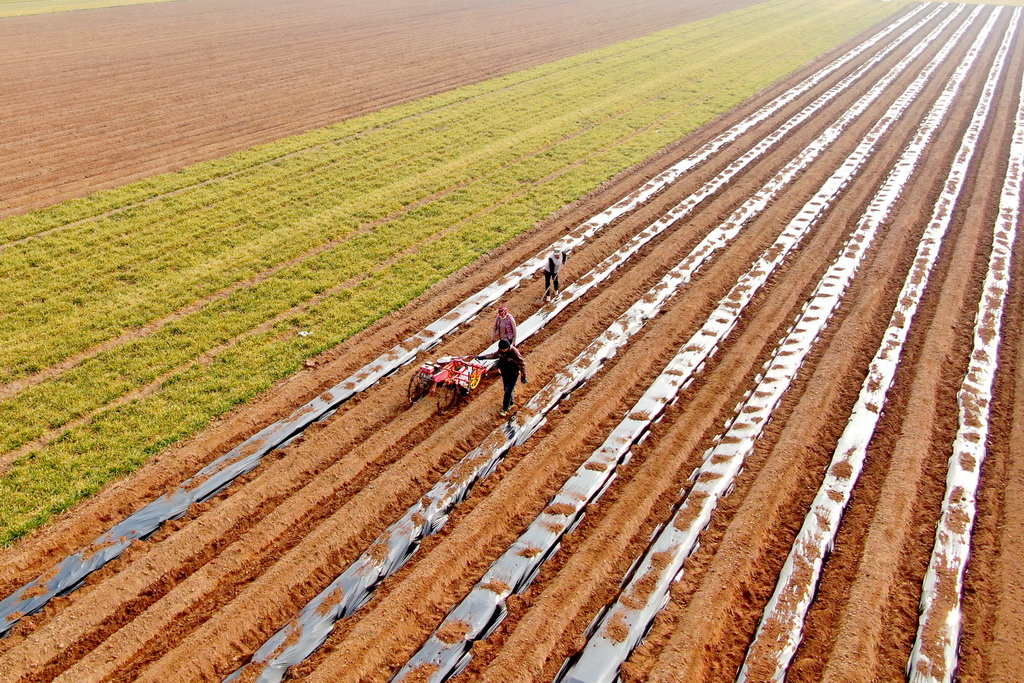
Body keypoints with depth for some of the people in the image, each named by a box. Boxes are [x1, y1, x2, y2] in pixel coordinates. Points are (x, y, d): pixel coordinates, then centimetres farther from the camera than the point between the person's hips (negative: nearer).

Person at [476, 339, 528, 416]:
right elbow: (494, 355, 8)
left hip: (513, 374, -6)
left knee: (508, 391, -5)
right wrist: (483, 357, 2)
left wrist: (524, 377, -16)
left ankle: (505, 409, 8)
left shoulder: (514, 353, -29)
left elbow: (522, 364, -21)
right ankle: (511, 403, 42)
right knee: (507, 390, 19)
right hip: (504, 373, 6)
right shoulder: (501, 350, -11)